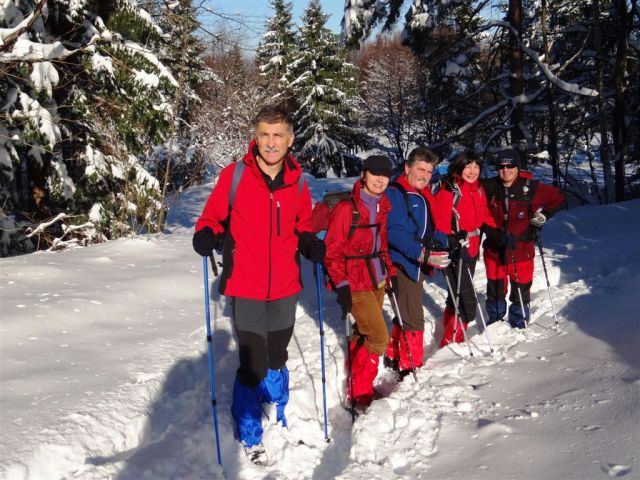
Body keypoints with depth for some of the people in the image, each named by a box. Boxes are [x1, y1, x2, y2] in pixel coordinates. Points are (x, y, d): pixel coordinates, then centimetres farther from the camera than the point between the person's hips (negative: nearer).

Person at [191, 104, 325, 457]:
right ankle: (249, 437, 21)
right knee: (253, 365, -4)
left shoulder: (297, 181, 0)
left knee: (276, 361, 19)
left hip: (284, 289, 3)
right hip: (246, 290, -3)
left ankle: (278, 423, 43)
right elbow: (213, 216, -1)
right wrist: (206, 236, -22)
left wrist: (310, 244, -8)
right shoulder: (234, 175, -9)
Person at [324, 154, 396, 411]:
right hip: (356, 284, -7)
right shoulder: (347, 208, -14)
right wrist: (341, 285, -18)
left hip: (377, 281, 7)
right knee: (379, 338, -10)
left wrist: (390, 271, 14)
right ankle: (359, 393, 4)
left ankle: (357, 387, 29)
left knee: (363, 336, 15)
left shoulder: (382, 206, 8)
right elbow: (332, 250, -14)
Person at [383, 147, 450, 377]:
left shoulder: (425, 196, 13)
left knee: (407, 315, 18)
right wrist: (423, 254, -31)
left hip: (418, 264, 9)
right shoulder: (394, 194, -14)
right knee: (414, 319, -6)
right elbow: (394, 233, -23)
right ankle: (410, 368, 7)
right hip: (402, 263, -9)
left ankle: (393, 357, 34)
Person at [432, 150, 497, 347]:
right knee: (467, 303, -9)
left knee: (459, 294, 23)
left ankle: (449, 325, 41)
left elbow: (484, 217, 21)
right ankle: (451, 341, 6)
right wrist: (448, 240, -35)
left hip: (471, 249, 8)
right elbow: (440, 223, -20)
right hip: (455, 251, -8)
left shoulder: (478, 189, 9)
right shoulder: (448, 191, -15)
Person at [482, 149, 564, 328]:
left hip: (521, 250, -2)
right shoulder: (489, 187, -5)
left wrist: (544, 214, -3)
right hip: (494, 249, 2)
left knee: (521, 290, 5)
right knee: (495, 289, 14)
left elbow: (557, 197, 7)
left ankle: (519, 326, 23)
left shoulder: (530, 188, -8)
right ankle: (494, 321, 34)